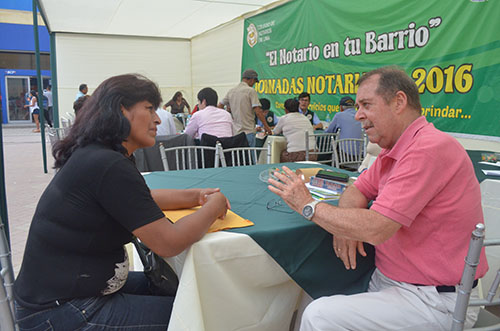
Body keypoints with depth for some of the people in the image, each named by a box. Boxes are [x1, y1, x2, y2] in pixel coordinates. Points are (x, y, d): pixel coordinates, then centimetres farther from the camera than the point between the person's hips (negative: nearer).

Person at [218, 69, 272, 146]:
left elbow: (220, 106, 16)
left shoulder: (231, 91, 11)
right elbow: (258, 111, -15)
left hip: (235, 132, 7)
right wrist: (266, 126, -8)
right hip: (248, 131, -6)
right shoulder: (251, 91, -9)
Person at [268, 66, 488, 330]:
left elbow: (374, 230, -29)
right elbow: (357, 190, 14)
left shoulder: (429, 150, -24)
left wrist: (308, 205, -17)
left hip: (433, 300, -9)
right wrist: (346, 227, -9)